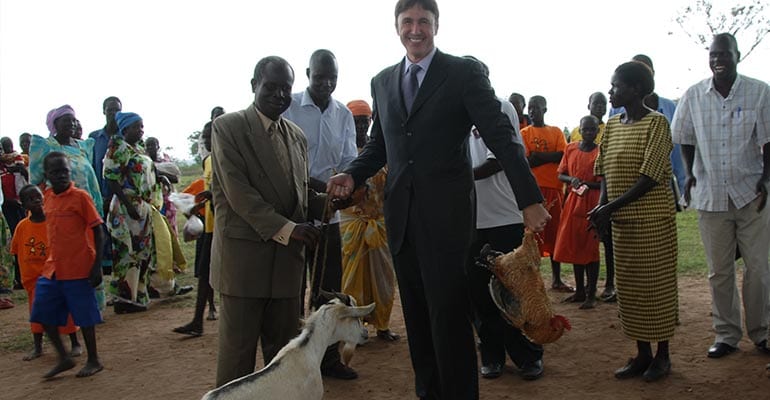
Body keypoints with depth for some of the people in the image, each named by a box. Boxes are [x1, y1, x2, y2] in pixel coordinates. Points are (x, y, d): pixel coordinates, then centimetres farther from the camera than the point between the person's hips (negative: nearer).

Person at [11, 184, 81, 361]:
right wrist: (24, 273, 7)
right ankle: (37, 346, 26)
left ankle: (75, 343, 17)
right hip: (33, 277, 3)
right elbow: (16, 252, 8)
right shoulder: (22, 226, -3)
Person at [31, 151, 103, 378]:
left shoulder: (80, 197, -11)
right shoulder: (48, 198, 7)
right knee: (43, 314, 7)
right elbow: (53, 231, 16)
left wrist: (97, 265, -14)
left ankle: (93, 361, 20)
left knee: (84, 316, 4)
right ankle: (64, 358, 22)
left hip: (79, 269, -6)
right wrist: (52, 259, 16)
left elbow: (97, 231, -10)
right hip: (52, 268, 6)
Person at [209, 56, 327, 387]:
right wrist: (285, 229, -20)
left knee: (283, 347, 11)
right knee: (238, 347, 1)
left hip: (287, 257, 6)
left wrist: (329, 201, -3)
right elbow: (237, 190, -12)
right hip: (243, 252, -5)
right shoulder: (228, 127, -2)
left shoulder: (296, 136, 17)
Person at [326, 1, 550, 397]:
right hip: (401, 216, 5)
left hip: (447, 215, -5)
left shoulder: (464, 72, -2)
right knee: (416, 316, 13)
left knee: (449, 316, -1)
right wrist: (352, 174, -1)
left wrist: (529, 198, -14)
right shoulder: (382, 82, 13)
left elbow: (500, 136, -8)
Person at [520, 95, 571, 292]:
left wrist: (537, 156, -8)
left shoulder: (556, 132, 12)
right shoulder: (524, 133, 6)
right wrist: (550, 156, -8)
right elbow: (526, 161, -6)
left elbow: (562, 156, -3)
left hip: (554, 187, 2)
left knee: (555, 233, 7)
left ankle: (556, 279, 14)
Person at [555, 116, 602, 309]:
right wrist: (571, 179, -9)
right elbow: (560, 174, 11)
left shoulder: (600, 152, -5)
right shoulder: (570, 148, 7)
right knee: (573, 247, 9)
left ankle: (591, 294, 4)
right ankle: (579, 290, 21)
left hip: (592, 202, -4)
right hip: (573, 201, 4)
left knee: (590, 248, -3)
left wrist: (589, 185, -22)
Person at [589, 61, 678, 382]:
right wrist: (601, 206, -5)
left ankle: (662, 354, 16)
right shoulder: (612, 125, 10)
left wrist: (611, 208, -20)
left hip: (653, 218, -6)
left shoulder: (656, 122, -10)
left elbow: (650, 177, -17)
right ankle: (642, 353, 22)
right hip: (622, 220, 7)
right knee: (629, 286, 10)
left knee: (656, 284, 3)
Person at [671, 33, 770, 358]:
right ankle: (726, 335, 20)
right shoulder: (693, 96, 1)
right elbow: (686, 140, 10)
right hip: (710, 194, 1)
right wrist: (690, 174, -1)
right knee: (719, 271, 9)